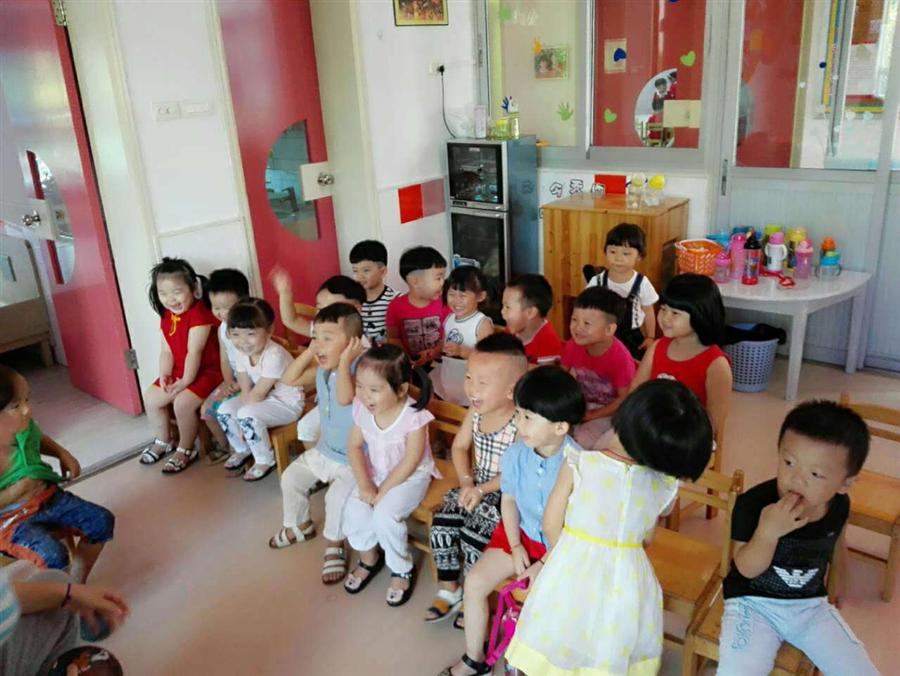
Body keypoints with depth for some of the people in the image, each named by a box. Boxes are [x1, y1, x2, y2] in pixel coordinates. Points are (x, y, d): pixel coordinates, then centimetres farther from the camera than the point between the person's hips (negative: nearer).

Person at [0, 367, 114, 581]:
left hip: (46, 497, 7)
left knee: (103, 521, -3)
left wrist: (63, 454, 2)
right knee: (54, 555, -29)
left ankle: (76, 584, 13)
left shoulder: (25, 426, -8)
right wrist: (17, 490, -27)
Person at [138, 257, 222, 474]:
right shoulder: (166, 317, 6)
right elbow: (167, 351, 4)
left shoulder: (199, 314, -22)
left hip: (206, 371, -9)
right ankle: (163, 441, 28)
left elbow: (194, 352, -24)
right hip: (178, 372, 9)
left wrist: (186, 381, -24)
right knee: (151, 398, 5)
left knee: (182, 402, -27)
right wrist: (165, 375, -11)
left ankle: (185, 450, -3)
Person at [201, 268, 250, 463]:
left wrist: (241, 385, -22)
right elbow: (225, 360, 11)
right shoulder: (223, 328, 4)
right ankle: (223, 445, 25)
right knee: (206, 409, 4)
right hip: (235, 380, 8)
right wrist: (229, 382, -6)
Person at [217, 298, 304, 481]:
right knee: (224, 410, -4)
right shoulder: (242, 353, -6)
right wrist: (240, 412, -17)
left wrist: (243, 415, -14)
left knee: (248, 416, -27)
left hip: (287, 403, -8)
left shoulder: (274, 355, -30)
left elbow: (258, 394, -24)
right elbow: (245, 390, -4)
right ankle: (242, 450, 20)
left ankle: (265, 460, -4)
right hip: (265, 399, 8)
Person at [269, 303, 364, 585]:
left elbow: (345, 398, -45)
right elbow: (288, 380, 4)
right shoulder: (322, 370, -1)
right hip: (324, 449, 9)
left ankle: (334, 545, 1)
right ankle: (300, 525, 37)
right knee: (291, 477, 12)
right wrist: (308, 353, -6)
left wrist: (344, 361, -41)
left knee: (338, 495, -26)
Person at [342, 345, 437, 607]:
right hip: (375, 474, 5)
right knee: (354, 511, -16)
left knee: (384, 516, -26)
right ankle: (369, 557, 16)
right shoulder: (362, 409, -12)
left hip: (411, 477, -5)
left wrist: (383, 490, -20)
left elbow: (410, 462, -22)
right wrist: (364, 485, -15)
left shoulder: (414, 416, -27)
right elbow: (354, 446, -4)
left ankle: (402, 569, 2)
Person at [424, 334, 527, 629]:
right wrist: (466, 481, -7)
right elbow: (459, 447, 7)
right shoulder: (475, 413, -3)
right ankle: (449, 589, 13)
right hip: (476, 484, 7)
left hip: (507, 492, -7)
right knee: (442, 522, -7)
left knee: (473, 533, -19)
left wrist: (482, 490, -21)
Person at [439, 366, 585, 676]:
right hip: (521, 535, 5)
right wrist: (515, 547, -4)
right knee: (474, 583, -3)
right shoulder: (515, 454, -13)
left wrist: (547, 564, -18)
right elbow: (509, 499, 3)